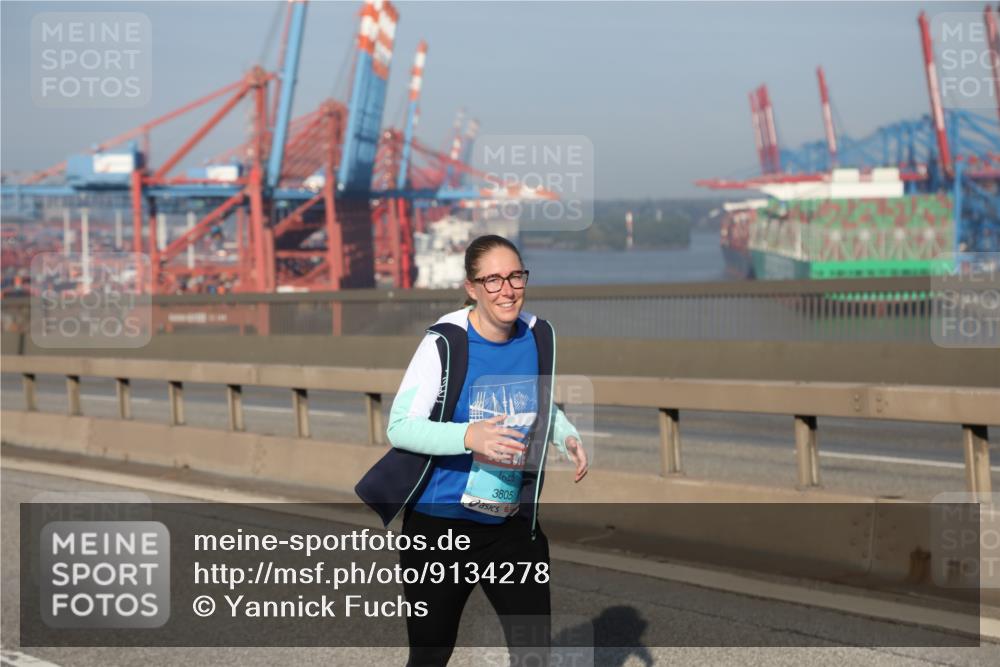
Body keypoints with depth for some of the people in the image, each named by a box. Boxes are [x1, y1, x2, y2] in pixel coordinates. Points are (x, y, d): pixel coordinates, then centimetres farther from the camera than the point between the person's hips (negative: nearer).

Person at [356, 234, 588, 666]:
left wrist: (567, 436, -2)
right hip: (440, 522, -4)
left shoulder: (539, 337, -1)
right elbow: (399, 426, -18)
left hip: (512, 523, 4)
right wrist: (468, 436, -33)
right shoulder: (445, 344, -16)